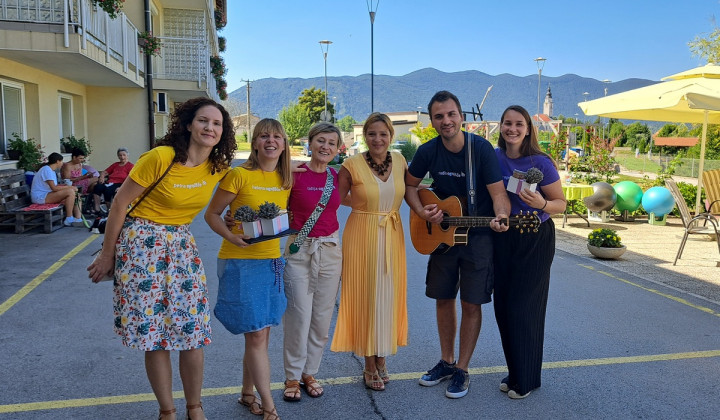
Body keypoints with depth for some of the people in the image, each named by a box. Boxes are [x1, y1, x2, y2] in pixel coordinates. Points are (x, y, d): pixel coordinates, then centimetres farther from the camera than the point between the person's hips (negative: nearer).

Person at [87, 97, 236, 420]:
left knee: (193, 332, 4)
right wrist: (107, 255, -3)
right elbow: (120, 203, -10)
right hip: (143, 245, -4)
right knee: (154, 335, 1)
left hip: (182, 245, 5)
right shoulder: (160, 157, -18)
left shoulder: (219, 169, -2)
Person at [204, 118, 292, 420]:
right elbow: (212, 215, -6)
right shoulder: (239, 175, -11)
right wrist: (231, 236, -20)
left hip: (272, 261, 6)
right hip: (240, 262, -6)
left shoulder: (286, 180, 6)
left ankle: (247, 395, 32)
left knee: (259, 335, 13)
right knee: (256, 336, -3)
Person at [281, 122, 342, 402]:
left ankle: (310, 373, 27)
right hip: (299, 249, -4)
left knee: (322, 318, 10)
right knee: (298, 317, -1)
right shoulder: (295, 174, -9)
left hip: (330, 250, 4)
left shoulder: (337, 176, 4)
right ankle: (292, 377, 18)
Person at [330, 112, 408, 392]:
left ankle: (381, 358, 30)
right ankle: (370, 366, 20)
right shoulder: (352, 165, -10)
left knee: (388, 296, 11)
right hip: (362, 235, -4)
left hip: (392, 236, 4)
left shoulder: (399, 161, 3)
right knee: (365, 296, 4)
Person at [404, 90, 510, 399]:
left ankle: (462, 370, 18)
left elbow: (498, 191, -18)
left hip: (478, 237, -4)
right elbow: (410, 185, 8)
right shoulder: (428, 152, -6)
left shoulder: (481, 148, -16)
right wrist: (421, 211, -10)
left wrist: (500, 217, -39)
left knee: (471, 304, 2)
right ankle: (446, 362, 31)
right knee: (443, 299, 12)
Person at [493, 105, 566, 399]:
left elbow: (561, 204, -8)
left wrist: (541, 204, -27)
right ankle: (514, 372, 26)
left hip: (535, 240, -5)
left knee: (524, 308, -1)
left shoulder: (541, 162, -12)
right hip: (503, 238, 5)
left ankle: (526, 379, 16)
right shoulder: (493, 157, 0)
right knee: (503, 306, 9)